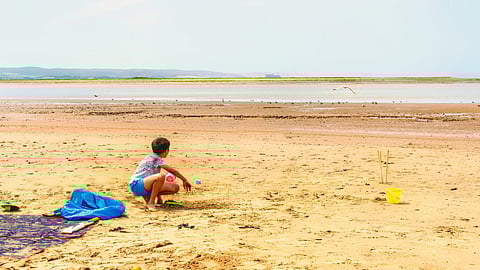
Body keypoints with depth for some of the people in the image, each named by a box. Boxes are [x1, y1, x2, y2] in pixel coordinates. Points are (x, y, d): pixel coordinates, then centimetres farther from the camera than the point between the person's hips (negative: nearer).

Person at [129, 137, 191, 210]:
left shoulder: (153, 157, 12)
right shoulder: (155, 159, -16)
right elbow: (172, 171, -15)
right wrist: (185, 180, -5)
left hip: (145, 185, 8)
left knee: (175, 188, -5)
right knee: (161, 177, -38)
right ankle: (151, 203, -25)